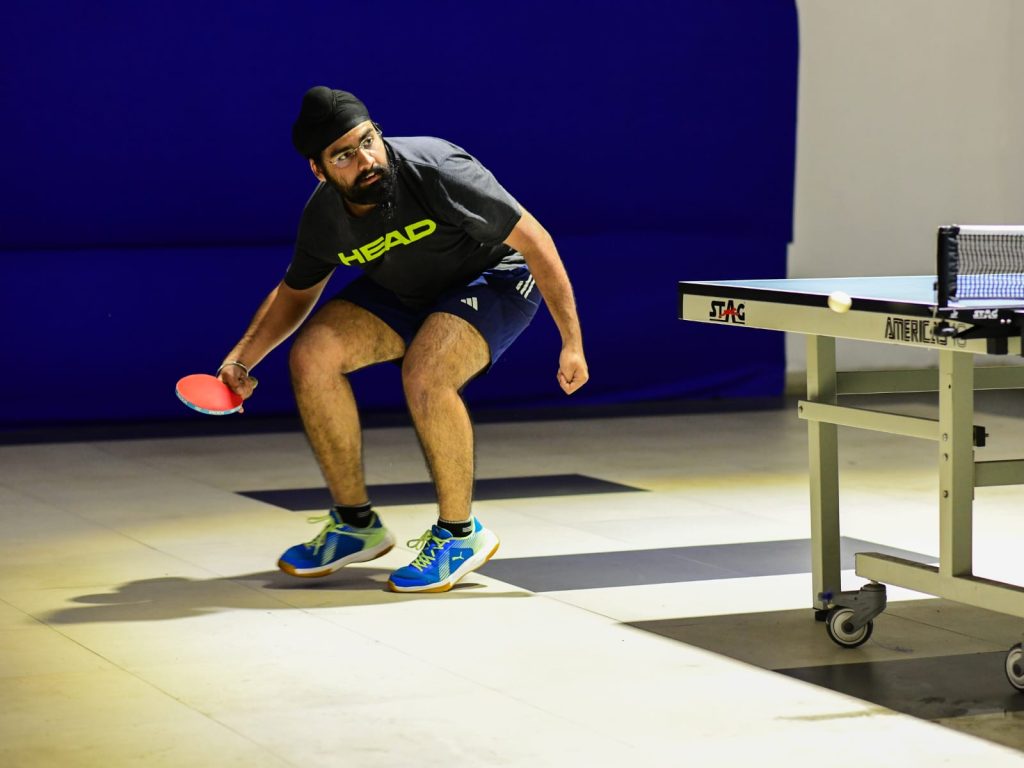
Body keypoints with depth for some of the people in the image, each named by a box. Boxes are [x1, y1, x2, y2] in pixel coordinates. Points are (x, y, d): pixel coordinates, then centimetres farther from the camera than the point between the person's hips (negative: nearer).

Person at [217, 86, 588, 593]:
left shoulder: (436, 172, -32)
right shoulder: (323, 217, -14)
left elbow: (534, 241, -25)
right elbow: (294, 294, 7)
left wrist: (572, 344, -26)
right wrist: (241, 360, -8)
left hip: (494, 278, -6)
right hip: (403, 292, 6)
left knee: (424, 374, -34)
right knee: (311, 356, -16)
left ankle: (460, 533, -12)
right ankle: (357, 525, 1)